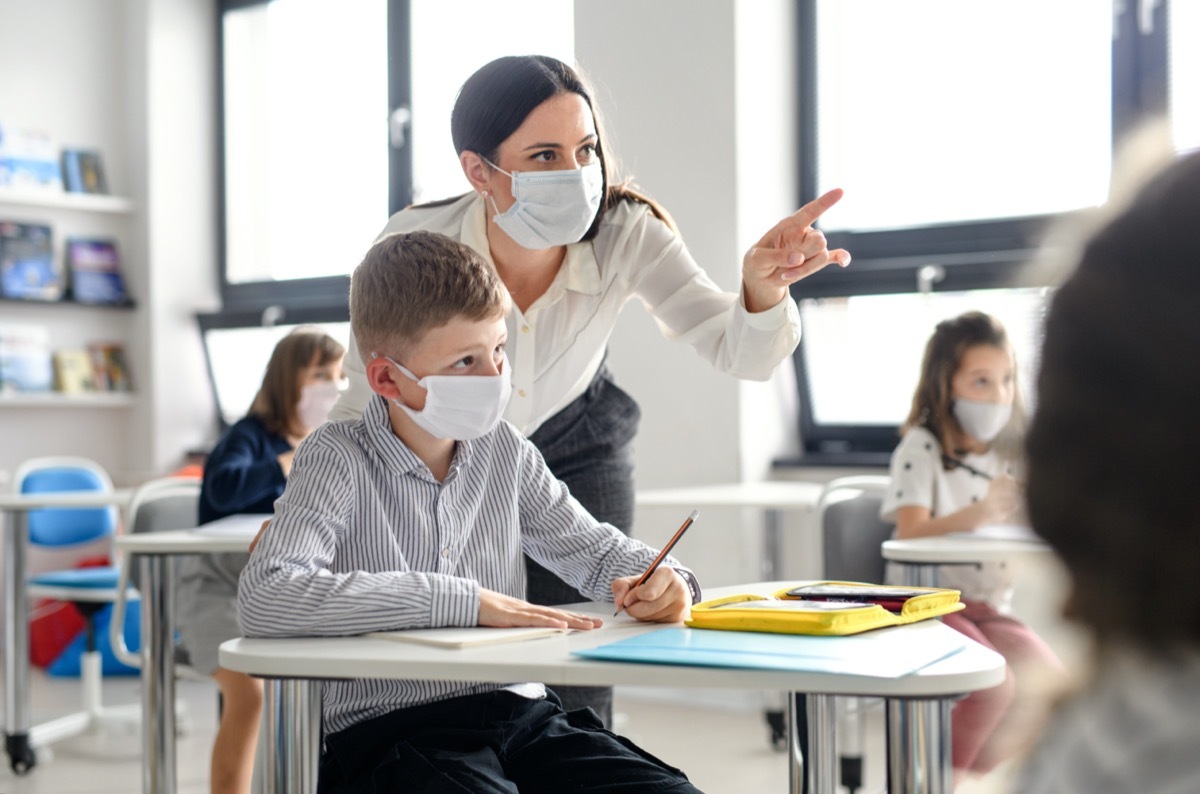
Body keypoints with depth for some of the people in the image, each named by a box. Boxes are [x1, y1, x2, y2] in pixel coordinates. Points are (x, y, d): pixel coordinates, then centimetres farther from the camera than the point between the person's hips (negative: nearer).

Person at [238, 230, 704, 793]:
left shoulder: (504, 452, 9)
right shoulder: (339, 460, -7)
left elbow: (595, 550, 22)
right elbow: (263, 599, -23)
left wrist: (661, 580, -4)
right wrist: (465, 601, -22)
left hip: (518, 711, 5)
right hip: (386, 727, -5)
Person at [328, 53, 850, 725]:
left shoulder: (627, 234, -27)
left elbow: (740, 352, -31)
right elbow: (364, 404, -16)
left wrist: (762, 288, -52)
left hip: (575, 450, 1)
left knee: (580, 700, -3)